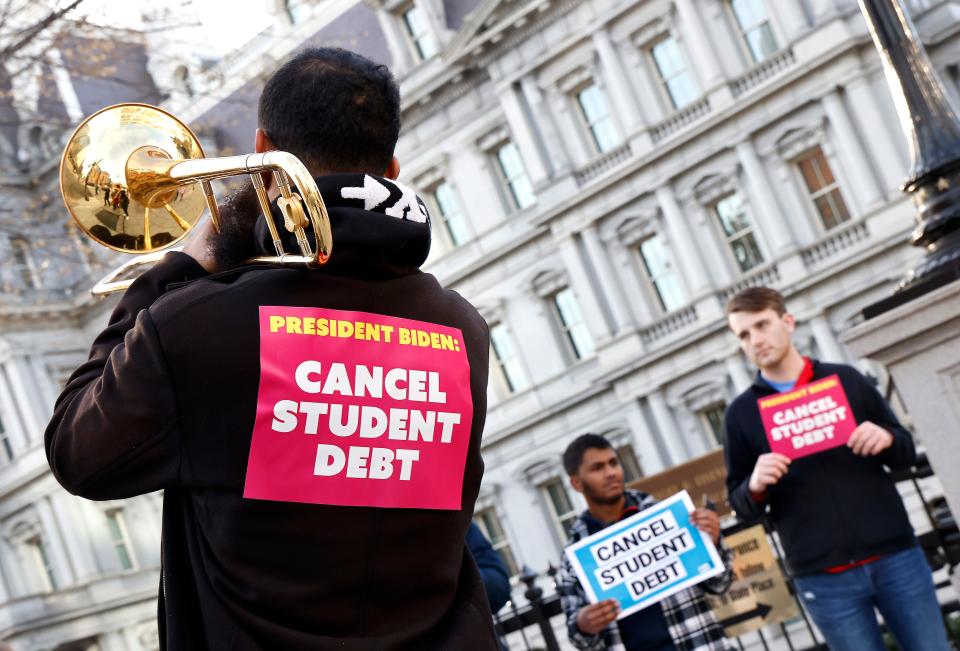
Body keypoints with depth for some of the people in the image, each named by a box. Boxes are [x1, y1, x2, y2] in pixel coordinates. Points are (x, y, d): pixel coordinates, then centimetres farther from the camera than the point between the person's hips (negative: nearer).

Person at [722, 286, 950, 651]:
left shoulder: (845, 379, 8)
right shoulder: (741, 413, 5)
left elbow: (906, 453, 12)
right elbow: (740, 505, 6)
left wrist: (886, 439, -11)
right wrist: (755, 486, -16)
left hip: (895, 556, 1)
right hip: (824, 579, -1)